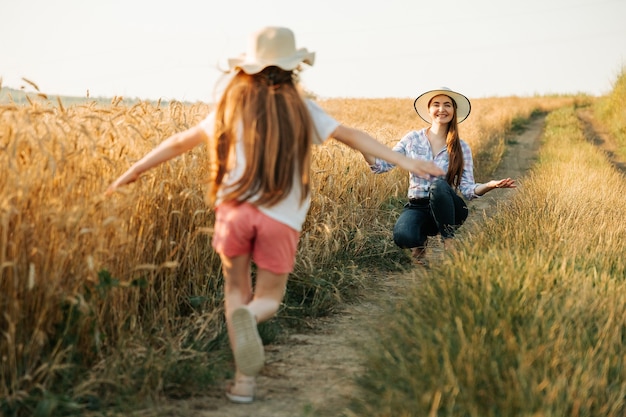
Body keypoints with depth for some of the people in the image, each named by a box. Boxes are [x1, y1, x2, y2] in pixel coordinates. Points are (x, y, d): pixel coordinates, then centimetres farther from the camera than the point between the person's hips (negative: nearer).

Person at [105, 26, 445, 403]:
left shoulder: (232, 106, 11)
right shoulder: (301, 108, 7)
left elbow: (180, 142, 17)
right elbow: (351, 136, 0)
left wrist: (134, 171, 26)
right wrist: (405, 161, -3)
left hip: (235, 210, 1)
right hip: (281, 218, -1)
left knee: (236, 290, 19)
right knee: (268, 299, 15)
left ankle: (246, 379, 3)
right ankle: (247, 318, -24)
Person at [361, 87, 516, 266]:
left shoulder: (462, 148, 1)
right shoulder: (412, 138, 2)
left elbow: (467, 190, -3)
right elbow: (382, 165, 1)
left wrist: (489, 186, -24)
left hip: (447, 209, 0)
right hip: (417, 207, 0)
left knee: (439, 185, -36)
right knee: (402, 236, -35)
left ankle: (449, 243, -18)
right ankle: (420, 242, 4)